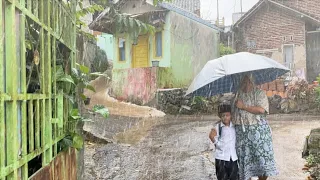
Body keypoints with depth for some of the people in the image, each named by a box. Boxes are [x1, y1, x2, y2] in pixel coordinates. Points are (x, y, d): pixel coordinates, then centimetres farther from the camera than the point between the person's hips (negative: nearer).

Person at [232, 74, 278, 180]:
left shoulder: (259, 93, 1)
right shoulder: (238, 95, 13)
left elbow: (261, 109, -15)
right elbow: (233, 113, 19)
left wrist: (243, 106, -12)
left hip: (258, 131, -3)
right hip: (242, 132, 3)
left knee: (262, 155, -1)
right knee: (244, 157, 3)